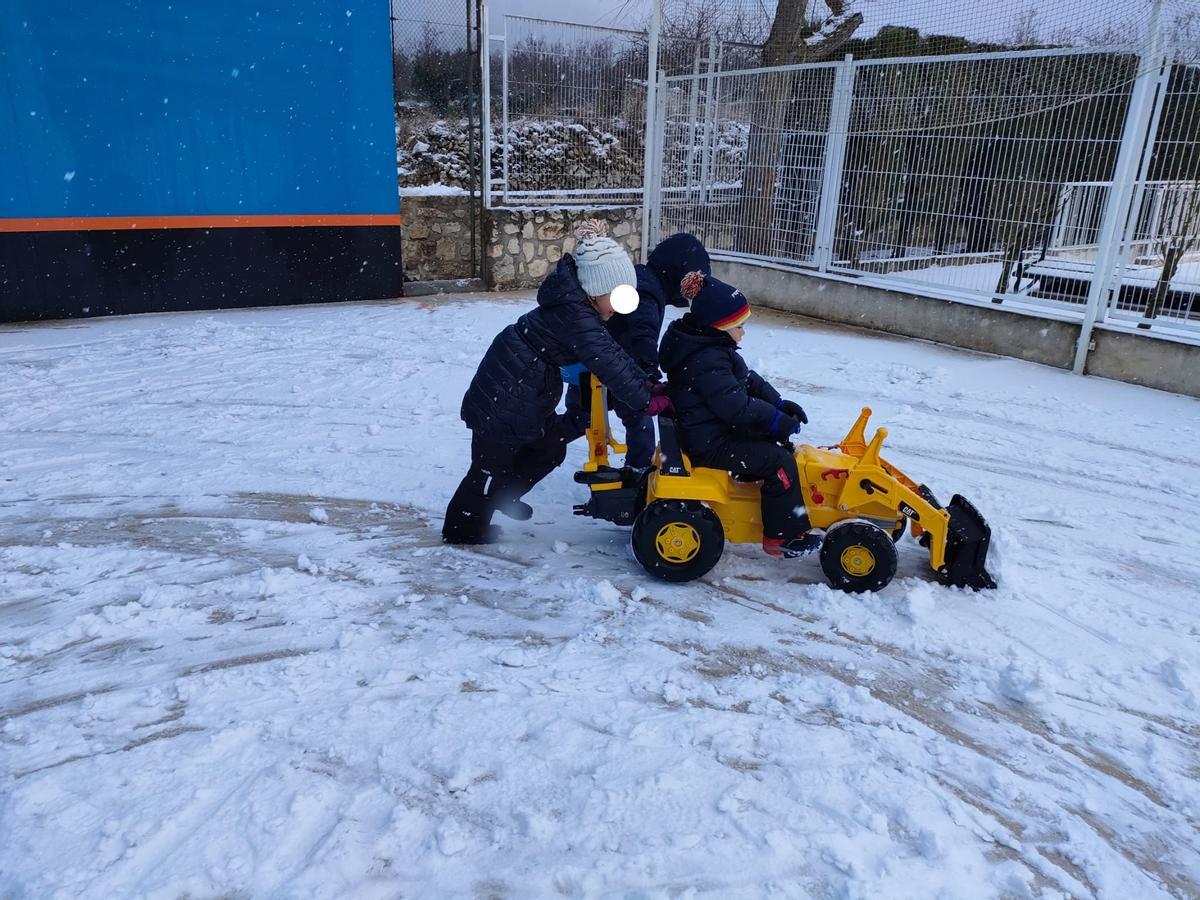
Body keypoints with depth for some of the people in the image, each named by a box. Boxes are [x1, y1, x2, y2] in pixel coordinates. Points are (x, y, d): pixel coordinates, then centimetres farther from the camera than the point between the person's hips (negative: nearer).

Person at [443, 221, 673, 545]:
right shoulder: (575, 316, -28)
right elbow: (608, 362, -32)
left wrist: (647, 385, 0)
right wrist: (646, 400, -28)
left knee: (551, 447, 19)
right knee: (493, 462, 6)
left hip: (525, 389, 10)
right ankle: (463, 527, 25)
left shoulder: (579, 306, 3)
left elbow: (612, 353, 8)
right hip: (506, 395, -10)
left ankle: (502, 495, 37)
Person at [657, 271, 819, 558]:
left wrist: (778, 402, 4)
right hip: (710, 445, -11)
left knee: (778, 443, 19)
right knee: (779, 461, -14)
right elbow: (736, 406, -29)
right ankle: (783, 537, -4)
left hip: (715, 430, 11)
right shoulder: (708, 361, -26)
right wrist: (776, 419, -18)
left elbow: (748, 379, 15)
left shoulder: (711, 347, 10)